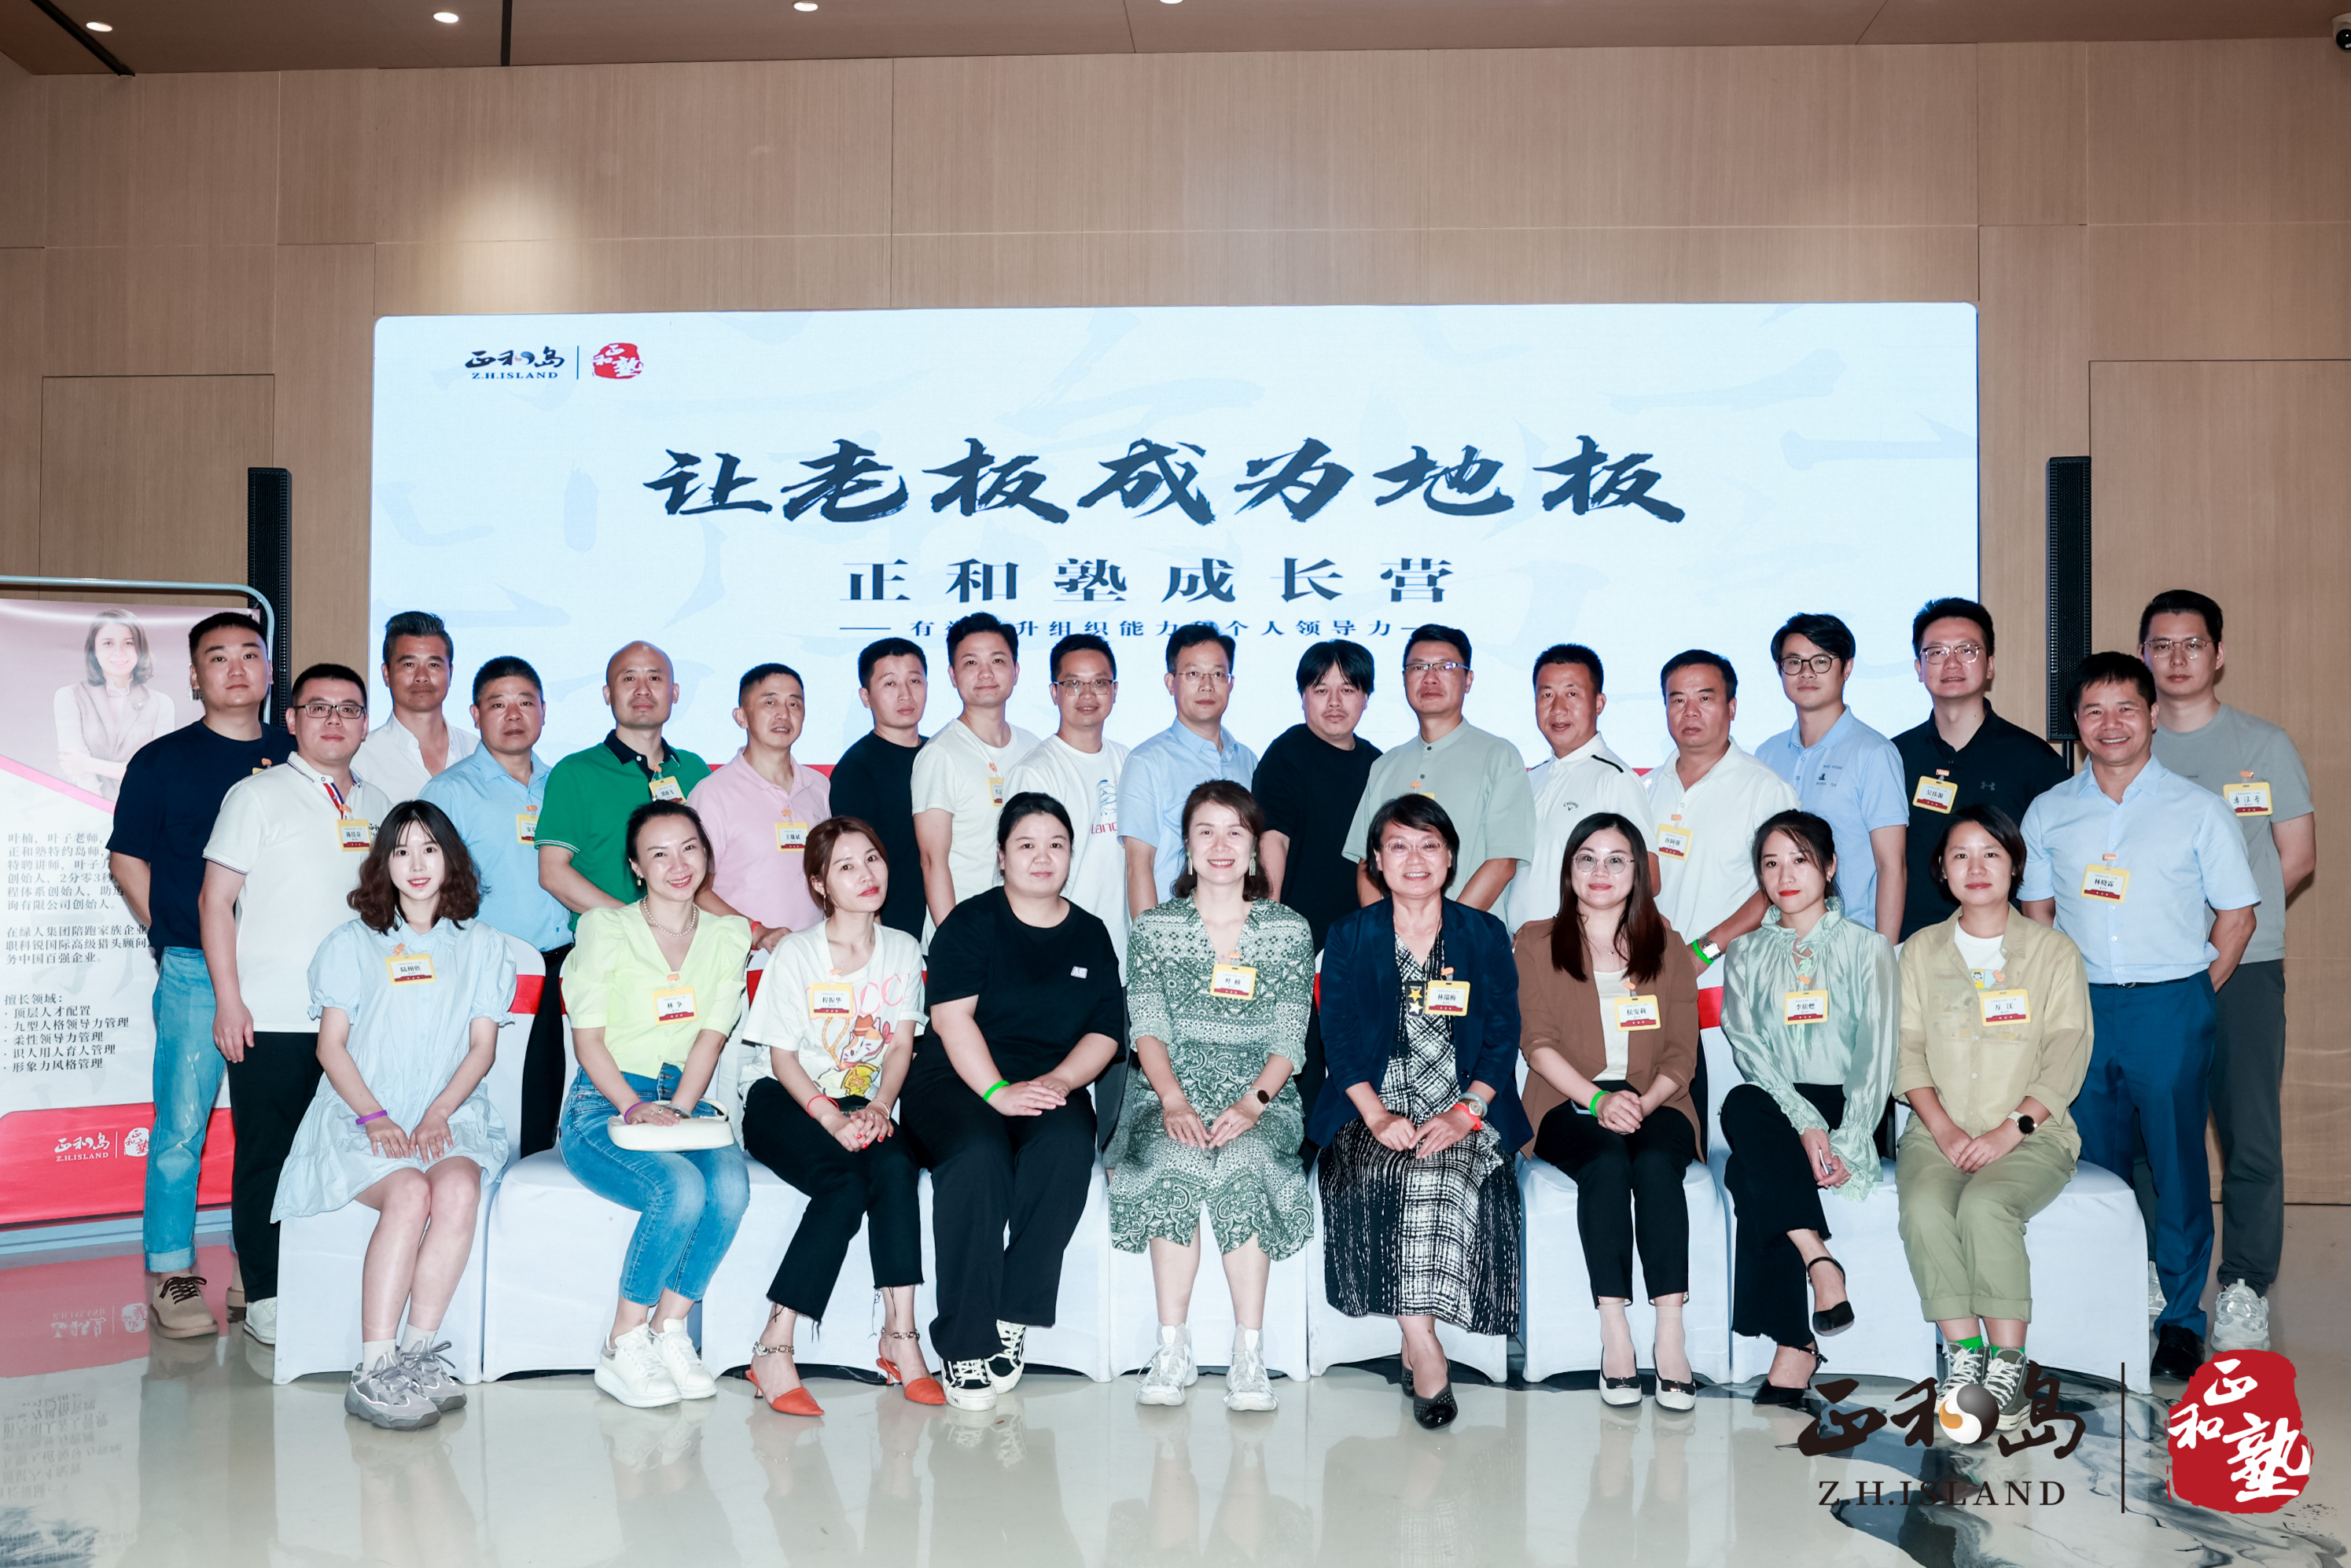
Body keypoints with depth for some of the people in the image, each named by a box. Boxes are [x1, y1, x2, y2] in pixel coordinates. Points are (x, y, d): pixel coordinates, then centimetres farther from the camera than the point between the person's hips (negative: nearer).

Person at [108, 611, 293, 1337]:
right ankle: (170, 1279, 9)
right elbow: (126, 860, 8)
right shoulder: (162, 761, 4)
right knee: (182, 1125, -2)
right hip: (195, 970, -2)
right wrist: (174, 936, 3)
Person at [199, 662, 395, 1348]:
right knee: (267, 1158, 3)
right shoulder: (257, 795, 0)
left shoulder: (376, 806, 14)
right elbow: (216, 899, -3)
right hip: (272, 1019, -4)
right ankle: (264, 1298, 14)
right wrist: (228, 1001, -10)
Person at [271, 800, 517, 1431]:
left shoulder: (483, 945, 16)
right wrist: (374, 1115, -11)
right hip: (361, 1114, -1)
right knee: (409, 1193, -33)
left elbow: (483, 1046, 8)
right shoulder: (350, 944, 14)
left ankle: (418, 1353, -29)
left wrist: (439, 1112, -9)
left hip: (451, 1113, 1)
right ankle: (375, 1371, -33)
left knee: (458, 1188, -33)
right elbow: (331, 1045, 6)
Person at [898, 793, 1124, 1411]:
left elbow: (1104, 1033, 10)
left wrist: (1058, 1081, -10)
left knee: (1067, 1147, -31)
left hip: (1052, 1087, 3)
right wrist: (998, 1092, -20)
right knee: (978, 1156, -34)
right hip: (956, 1081, -3)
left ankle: (1013, 1320, -23)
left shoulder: (1090, 936, 15)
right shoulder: (971, 922, 3)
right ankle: (966, 1343, -27)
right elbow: (952, 1017, -8)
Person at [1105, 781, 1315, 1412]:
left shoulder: (1289, 929, 9)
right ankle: (1172, 1348, -22)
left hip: (1261, 1092, 0)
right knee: (1174, 1161, -32)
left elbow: (1289, 1038, 2)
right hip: (1171, 1088, 1)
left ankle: (1249, 1354, -25)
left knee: (1241, 1163, -33)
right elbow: (1148, 1028, 1)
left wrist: (1252, 1102, -16)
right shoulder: (1154, 927, 10)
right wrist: (1174, 1101, -16)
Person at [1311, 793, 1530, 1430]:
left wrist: (1467, 1111, -12)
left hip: (1465, 1107, 0)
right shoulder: (1349, 936, 8)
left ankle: (1416, 1342, -19)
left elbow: (1503, 1034, 4)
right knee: (1378, 1170, -31)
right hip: (1374, 1105, 0)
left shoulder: (1485, 935, 9)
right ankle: (1424, 1349, -23)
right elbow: (1338, 1036, 2)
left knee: (1441, 1175, -32)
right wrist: (1377, 1116, -14)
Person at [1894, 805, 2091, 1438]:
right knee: (1923, 1206, -29)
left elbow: (2066, 1060, -1)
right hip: (1938, 1131, 2)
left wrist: (2008, 1131, -13)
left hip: (2030, 1134, -2)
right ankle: (1964, 1354, -20)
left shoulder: (2054, 953, 7)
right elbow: (1907, 1051, 7)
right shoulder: (1920, 951, 14)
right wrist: (1943, 1128, -9)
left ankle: (2008, 1362, -21)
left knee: (1986, 1206, -32)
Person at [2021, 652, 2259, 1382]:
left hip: (2170, 1005, -2)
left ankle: (2180, 1318, 18)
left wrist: (2194, 996, -1)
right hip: (2080, 1007, 2)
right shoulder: (2049, 812, 7)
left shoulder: (2198, 809, 0)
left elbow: (2237, 915, 4)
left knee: (2177, 1162, 3)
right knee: (2093, 1165, 8)